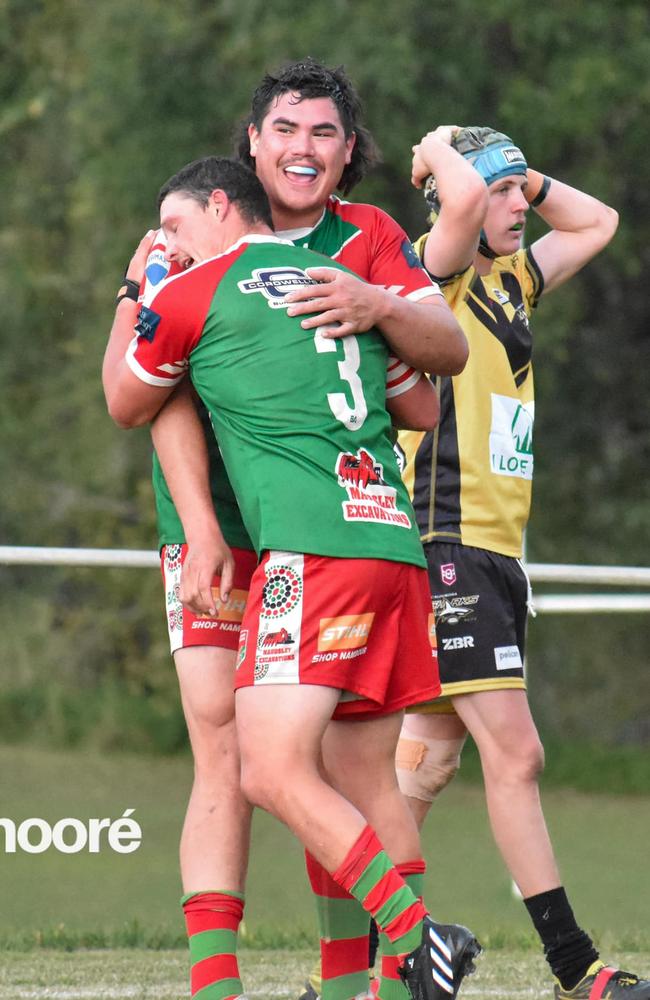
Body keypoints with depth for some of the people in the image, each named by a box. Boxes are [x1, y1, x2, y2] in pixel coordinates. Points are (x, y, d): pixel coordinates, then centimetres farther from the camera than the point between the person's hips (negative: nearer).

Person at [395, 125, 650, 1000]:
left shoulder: (509, 283, 17)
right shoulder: (436, 280, -9)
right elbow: (463, 200, -28)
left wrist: (524, 176, 15)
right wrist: (441, 151, -7)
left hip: (497, 556, 9)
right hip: (445, 548, -9)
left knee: (428, 763, 8)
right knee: (514, 754, -9)